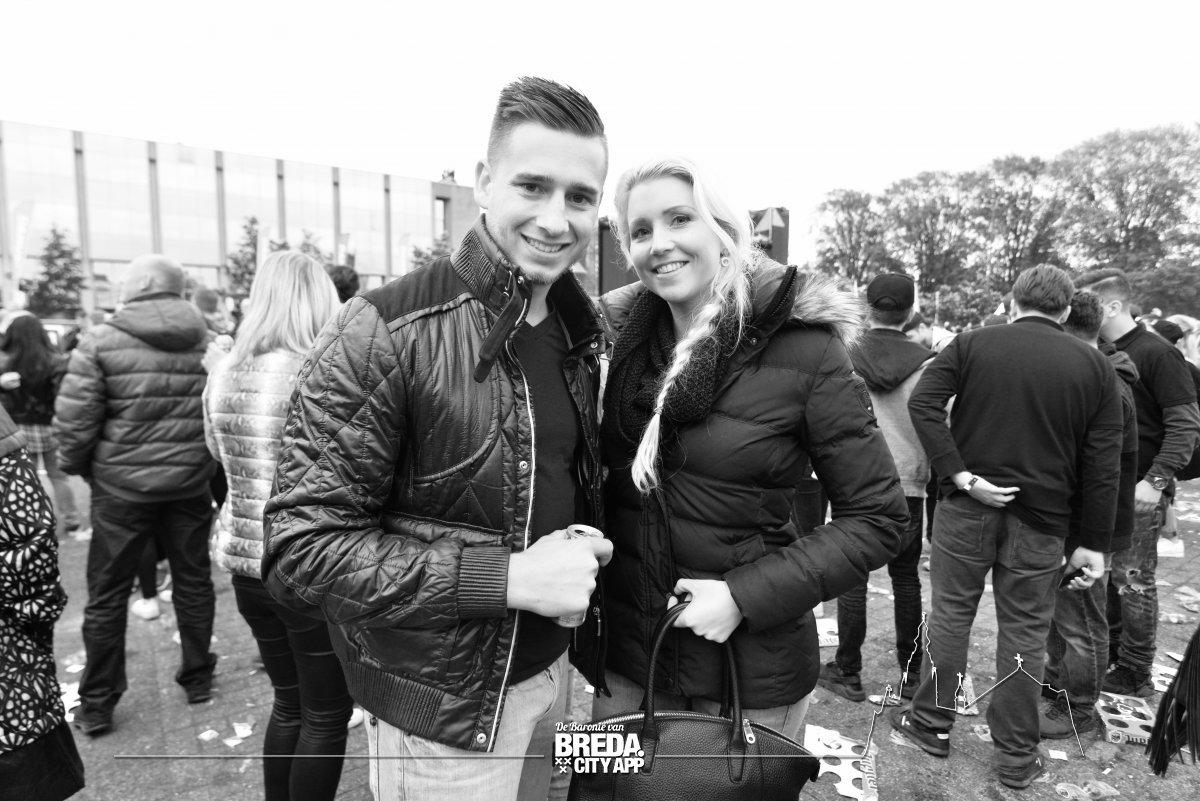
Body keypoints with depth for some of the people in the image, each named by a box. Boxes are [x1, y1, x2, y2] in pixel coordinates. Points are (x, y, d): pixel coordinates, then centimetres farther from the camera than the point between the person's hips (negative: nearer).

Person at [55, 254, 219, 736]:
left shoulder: (102, 340, -9)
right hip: (190, 482, 2)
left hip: (121, 483, -2)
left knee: (107, 591, 12)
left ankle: (97, 704, 23)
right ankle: (198, 678, 29)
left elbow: (74, 416, -10)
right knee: (193, 579, 16)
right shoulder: (207, 341, -1)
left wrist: (76, 465, 7)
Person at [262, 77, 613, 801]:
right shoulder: (383, 334, -22)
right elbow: (300, 548, -22)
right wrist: (508, 577, -27)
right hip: (446, 707, -6)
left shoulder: (582, 331, -1)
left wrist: (586, 547, -4)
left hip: (551, 671, 7)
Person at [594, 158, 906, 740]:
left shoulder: (805, 349, -15)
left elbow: (878, 519, -10)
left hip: (752, 667, -3)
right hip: (626, 650, 4)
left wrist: (746, 595, -18)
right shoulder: (618, 336, -3)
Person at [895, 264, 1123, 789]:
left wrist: (960, 476, -15)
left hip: (967, 508, -1)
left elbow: (922, 403, -15)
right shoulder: (1095, 366, 3)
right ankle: (1017, 757, 24)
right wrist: (1094, 542, 4)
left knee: (950, 616, 12)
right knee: (1024, 633, 11)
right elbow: (1103, 464, 1)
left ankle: (932, 725, 26)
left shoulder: (972, 343, -1)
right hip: (1041, 518, 1)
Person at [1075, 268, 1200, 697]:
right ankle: (1108, 654, 29)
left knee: (1133, 580, 3)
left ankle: (1134, 674, 16)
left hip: (1139, 490, -6)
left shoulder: (1156, 353, -11)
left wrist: (1156, 480, -20)